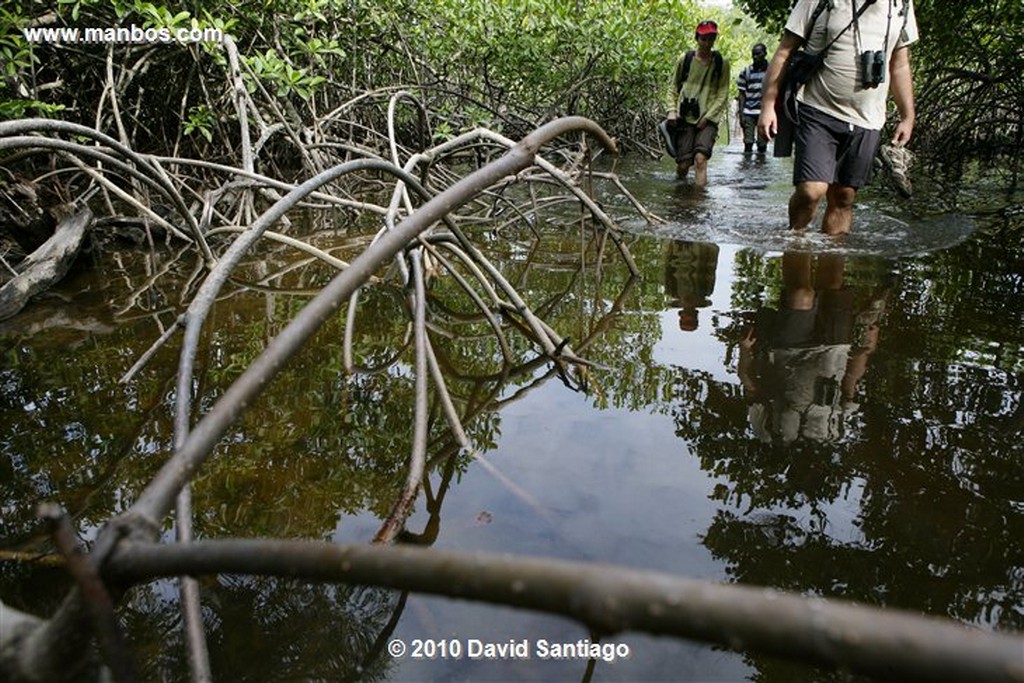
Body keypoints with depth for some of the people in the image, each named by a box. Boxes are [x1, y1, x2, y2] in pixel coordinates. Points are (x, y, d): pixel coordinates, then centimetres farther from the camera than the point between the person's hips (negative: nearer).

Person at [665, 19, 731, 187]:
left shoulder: (722, 63, 4)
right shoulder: (685, 59, 6)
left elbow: (723, 94, 3)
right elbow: (673, 89, 12)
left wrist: (707, 117, -8)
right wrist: (672, 110, -3)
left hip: (709, 118, 0)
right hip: (686, 117, 1)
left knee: (700, 158, -22)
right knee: (683, 163, -6)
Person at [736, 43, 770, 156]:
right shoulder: (746, 71, 6)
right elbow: (742, 94, 7)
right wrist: (741, 114, 0)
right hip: (748, 112, 1)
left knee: (762, 146, 2)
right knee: (748, 144, -2)